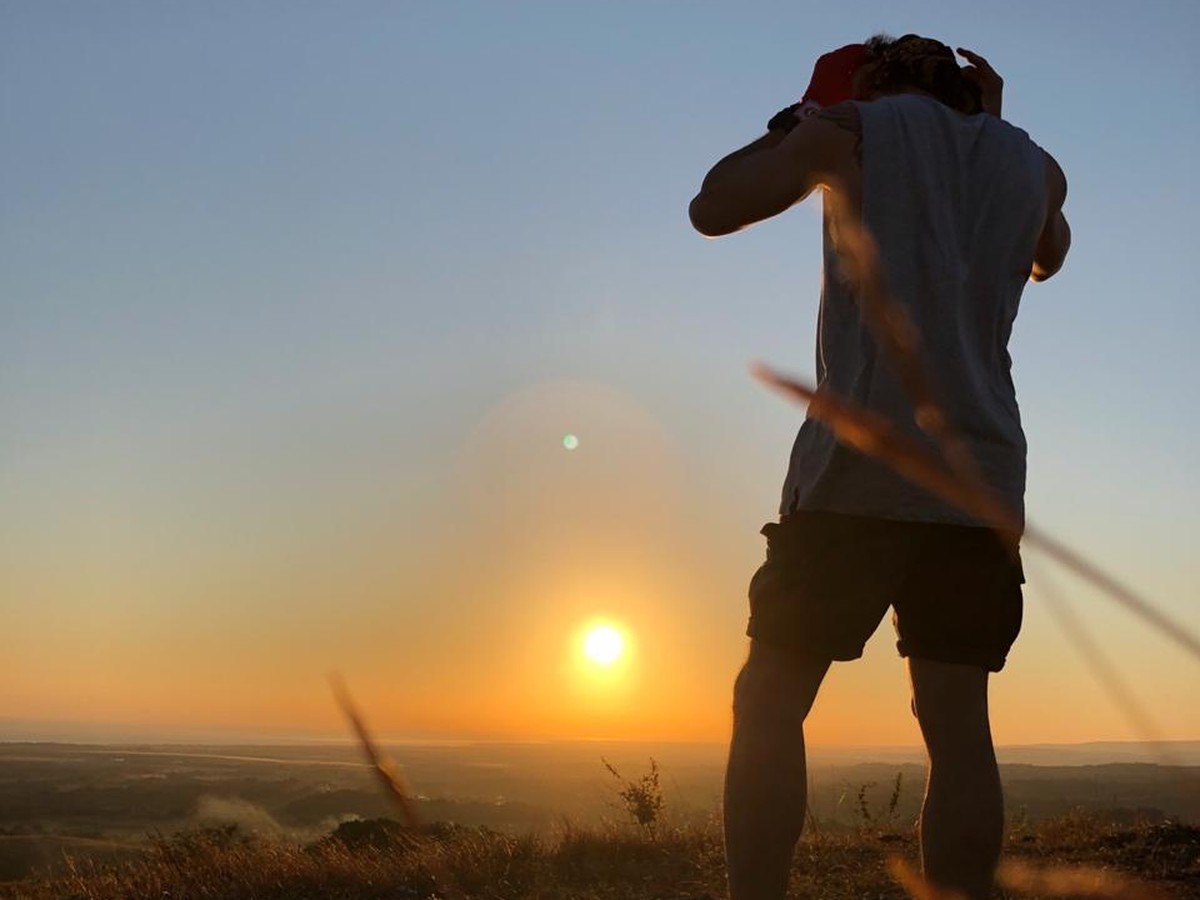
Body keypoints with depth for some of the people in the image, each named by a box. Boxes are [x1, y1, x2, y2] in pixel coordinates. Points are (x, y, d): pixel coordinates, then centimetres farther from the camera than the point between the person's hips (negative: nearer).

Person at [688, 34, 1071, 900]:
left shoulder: (857, 128, 7)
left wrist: (791, 128, 26)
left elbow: (713, 208, 12)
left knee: (768, 706, 2)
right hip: (982, 473, 4)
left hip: (859, 469, -4)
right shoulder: (1032, 163, 19)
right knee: (958, 724, 5)